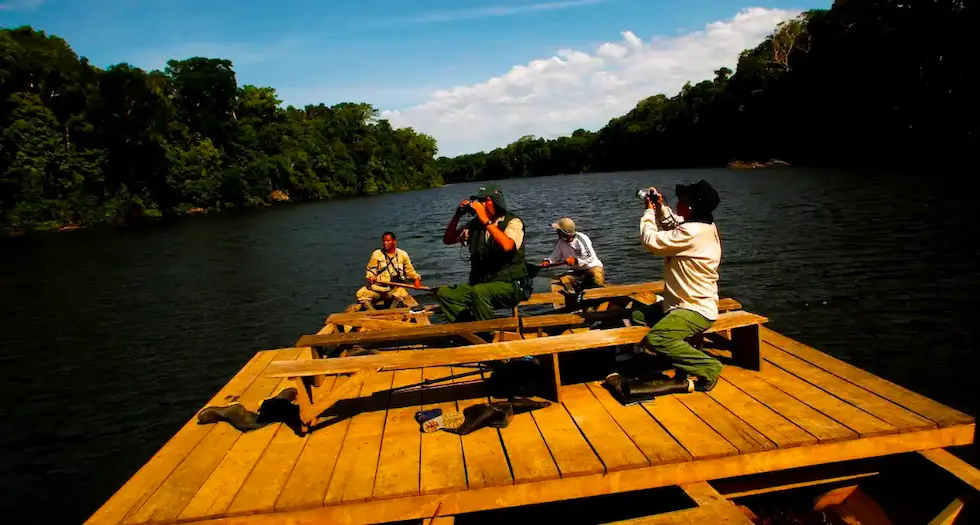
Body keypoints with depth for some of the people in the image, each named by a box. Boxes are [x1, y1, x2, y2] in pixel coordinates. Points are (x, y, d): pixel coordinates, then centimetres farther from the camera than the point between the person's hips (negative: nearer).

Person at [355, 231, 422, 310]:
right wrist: (370, 277, -11)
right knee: (361, 294, -25)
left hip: (395, 288, -1)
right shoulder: (376, 254, 8)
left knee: (402, 293, -35)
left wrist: (416, 278, -5)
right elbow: (371, 270, 10)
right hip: (377, 287, 1)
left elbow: (410, 270, 13)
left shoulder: (402, 254, 9)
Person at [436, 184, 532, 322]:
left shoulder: (512, 221, -4)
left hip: (510, 285, -6)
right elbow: (448, 240, 13)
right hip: (481, 284, 6)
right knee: (444, 293, -15)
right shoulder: (475, 224, 10)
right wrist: (458, 215, -1)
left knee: (479, 291, -36)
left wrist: (486, 220, -23)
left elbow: (507, 246, -25)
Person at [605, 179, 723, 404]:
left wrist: (649, 212, -3)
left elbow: (652, 242, -19)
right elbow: (670, 230, 25)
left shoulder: (693, 232, -24)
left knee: (656, 339, -33)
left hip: (696, 309, -11)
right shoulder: (701, 225, 8)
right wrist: (661, 207, 11)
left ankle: (708, 368, -9)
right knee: (637, 314, 12)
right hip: (682, 303, 11)